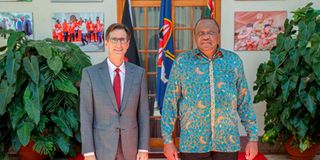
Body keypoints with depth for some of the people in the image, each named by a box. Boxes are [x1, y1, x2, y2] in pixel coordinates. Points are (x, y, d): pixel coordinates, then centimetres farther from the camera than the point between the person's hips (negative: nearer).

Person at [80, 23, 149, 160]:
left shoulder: (139, 73, 0)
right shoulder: (90, 73, -5)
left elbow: (143, 113, 2)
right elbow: (86, 114, -5)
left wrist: (143, 148, -1)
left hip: (130, 149, 2)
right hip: (101, 149, -1)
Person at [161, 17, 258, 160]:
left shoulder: (233, 60, 2)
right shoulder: (182, 61, -2)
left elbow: (244, 102, 6)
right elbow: (170, 102, -1)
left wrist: (253, 137, 3)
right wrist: (168, 140, -3)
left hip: (228, 142, 2)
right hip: (193, 143, -1)